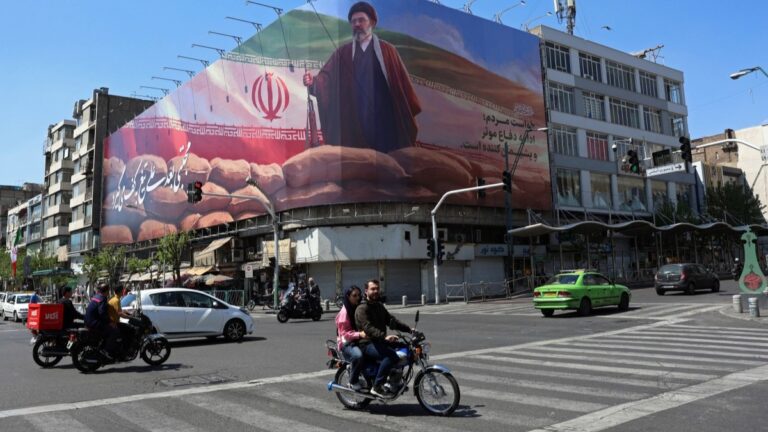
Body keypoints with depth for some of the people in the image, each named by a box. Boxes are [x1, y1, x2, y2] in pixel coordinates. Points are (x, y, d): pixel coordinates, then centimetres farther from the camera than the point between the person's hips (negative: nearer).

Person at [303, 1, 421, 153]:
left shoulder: (387, 50, 7)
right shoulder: (342, 54, 11)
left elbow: (401, 82, 3)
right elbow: (326, 78, -1)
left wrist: (409, 115, -2)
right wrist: (313, 82, -23)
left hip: (385, 120, -1)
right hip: (355, 122, 1)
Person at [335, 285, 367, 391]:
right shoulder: (344, 312, -10)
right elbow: (344, 333, -15)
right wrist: (359, 334, -30)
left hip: (360, 341, 7)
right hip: (347, 343, -7)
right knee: (358, 355, -37)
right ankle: (353, 382, -15)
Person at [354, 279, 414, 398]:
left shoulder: (380, 306, 19)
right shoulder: (362, 309, -10)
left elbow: (391, 320, 13)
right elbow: (368, 328, -24)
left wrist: (409, 329, 0)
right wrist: (384, 337, -39)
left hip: (380, 342, 9)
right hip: (367, 344, -9)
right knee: (391, 355, -30)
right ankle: (377, 387, -22)